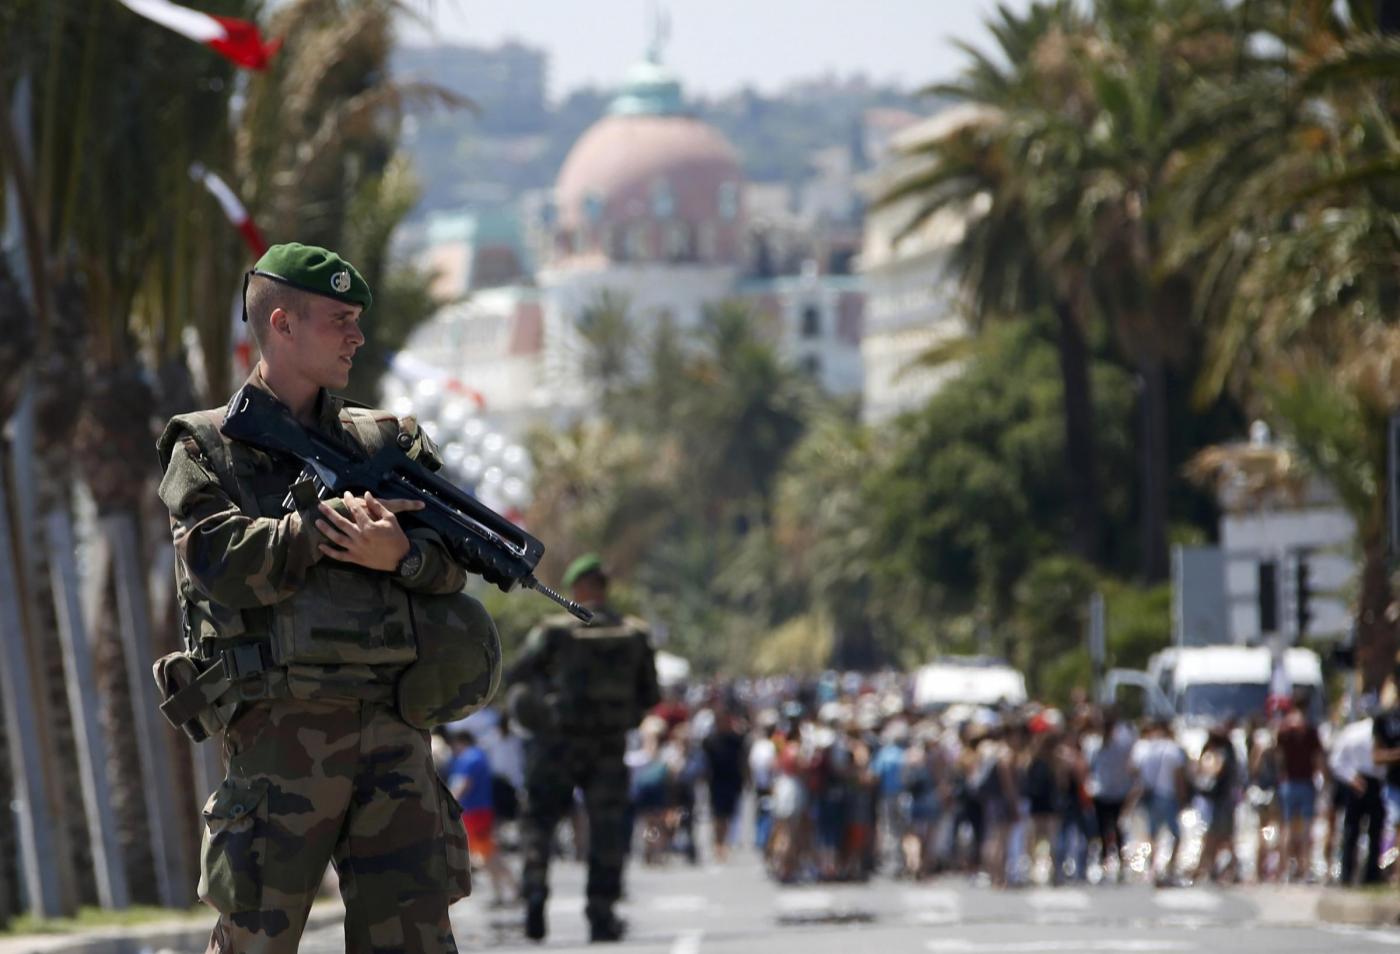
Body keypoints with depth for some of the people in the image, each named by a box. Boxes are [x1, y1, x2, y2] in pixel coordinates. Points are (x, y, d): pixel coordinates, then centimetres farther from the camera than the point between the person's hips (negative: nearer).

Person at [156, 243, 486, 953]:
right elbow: (225, 563, -9)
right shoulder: (206, 449, 7)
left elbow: (453, 562, 11)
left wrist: (401, 554, -11)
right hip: (282, 726, -4)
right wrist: (333, 521, -7)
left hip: (392, 722, 4)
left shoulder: (385, 441, 20)